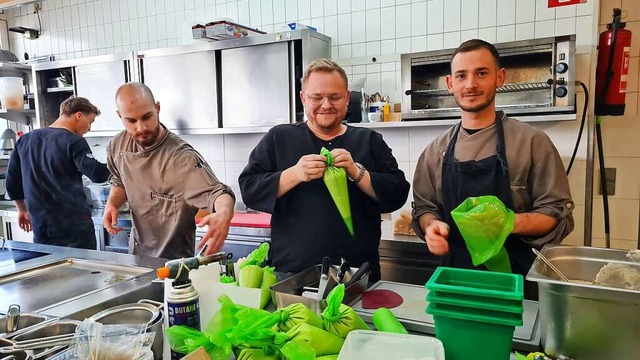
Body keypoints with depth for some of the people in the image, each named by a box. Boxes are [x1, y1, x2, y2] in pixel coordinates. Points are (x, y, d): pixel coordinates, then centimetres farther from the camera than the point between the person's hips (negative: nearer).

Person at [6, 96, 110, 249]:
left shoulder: (24, 140, 10)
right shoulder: (73, 141, -10)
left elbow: (12, 182, 16)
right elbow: (98, 174, -22)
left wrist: (22, 210, 27)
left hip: (41, 227, 6)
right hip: (75, 227, -6)